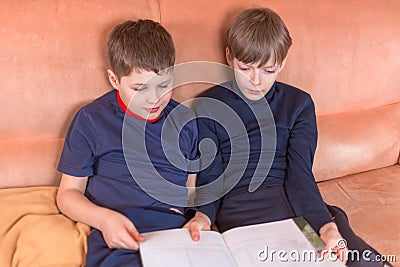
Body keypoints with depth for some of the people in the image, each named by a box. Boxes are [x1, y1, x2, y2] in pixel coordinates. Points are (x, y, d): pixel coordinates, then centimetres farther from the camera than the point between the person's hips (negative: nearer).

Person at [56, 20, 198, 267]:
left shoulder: (185, 120, 14)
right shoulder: (91, 120, 5)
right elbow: (68, 193, 9)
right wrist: (103, 218, -11)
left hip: (181, 236, 3)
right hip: (118, 240, -2)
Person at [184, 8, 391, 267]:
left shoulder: (299, 103, 10)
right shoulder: (210, 106, 5)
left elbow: (300, 173, 0)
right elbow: (210, 176, 3)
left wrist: (325, 225, -18)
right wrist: (204, 215, -20)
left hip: (292, 199, 2)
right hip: (237, 207, -2)